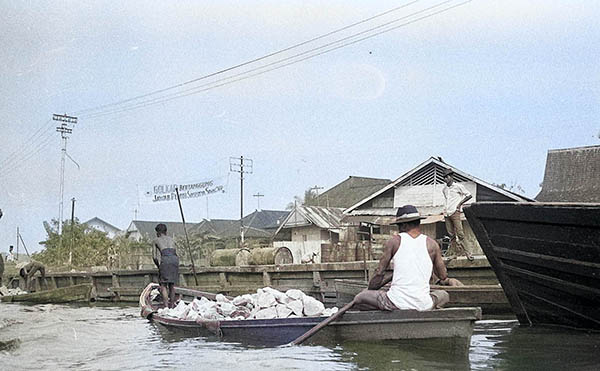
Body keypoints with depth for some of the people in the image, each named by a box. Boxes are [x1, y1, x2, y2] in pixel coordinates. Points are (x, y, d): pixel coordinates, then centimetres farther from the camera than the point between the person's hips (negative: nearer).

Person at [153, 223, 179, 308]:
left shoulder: (156, 240, 21)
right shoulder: (171, 239, 31)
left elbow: (154, 257, 17)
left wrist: (158, 266, 31)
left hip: (165, 260, -4)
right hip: (175, 259, 4)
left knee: (163, 285, -1)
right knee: (172, 285, 14)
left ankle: (166, 306, -13)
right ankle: (172, 306, 14)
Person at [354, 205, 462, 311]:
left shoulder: (394, 241, 2)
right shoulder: (432, 244, 6)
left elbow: (379, 273, 3)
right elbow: (444, 278, 14)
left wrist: (369, 289, 21)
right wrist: (448, 281, 39)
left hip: (396, 304, -3)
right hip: (423, 305, 3)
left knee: (358, 300, 18)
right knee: (444, 295, 36)